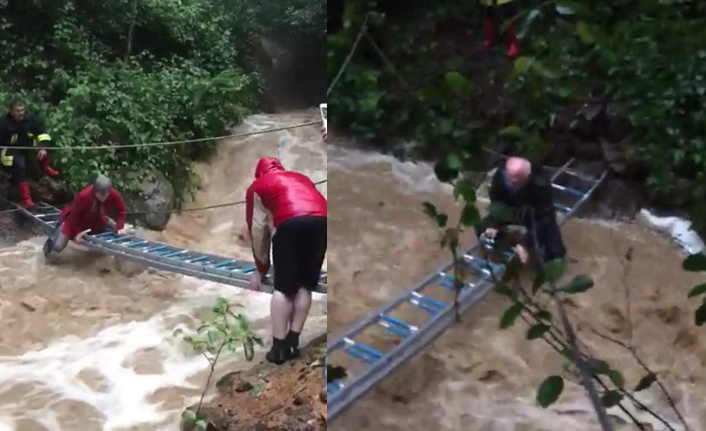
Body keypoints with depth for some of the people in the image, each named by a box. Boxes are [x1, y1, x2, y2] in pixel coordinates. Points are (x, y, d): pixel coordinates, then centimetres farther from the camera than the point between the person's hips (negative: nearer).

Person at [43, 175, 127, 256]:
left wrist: (119, 228, -25)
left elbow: (121, 211, -13)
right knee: (58, 247, -15)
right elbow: (73, 214, -25)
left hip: (97, 219, 5)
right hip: (77, 219, -5)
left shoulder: (114, 195, -30)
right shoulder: (83, 196, -39)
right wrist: (76, 233, -26)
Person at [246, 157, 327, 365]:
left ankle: (279, 347, 6)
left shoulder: (257, 186, 27)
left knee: (283, 288, 6)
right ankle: (293, 343, 15)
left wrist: (261, 269, 35)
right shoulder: (301, 178, 39)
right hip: (322, 221, 4)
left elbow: (258, 230, 25)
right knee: (305, 285, 13)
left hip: (290, 222, -3)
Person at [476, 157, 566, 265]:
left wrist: (525, 244, -41)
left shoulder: (542, 185, -37)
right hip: (513, 212, 4)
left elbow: (543, 219, -33)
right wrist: (493, 226, -29)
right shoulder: (500, 176, -26)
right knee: (483, 228, -12)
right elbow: (497, 203, -12)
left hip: (536, 217, -4)